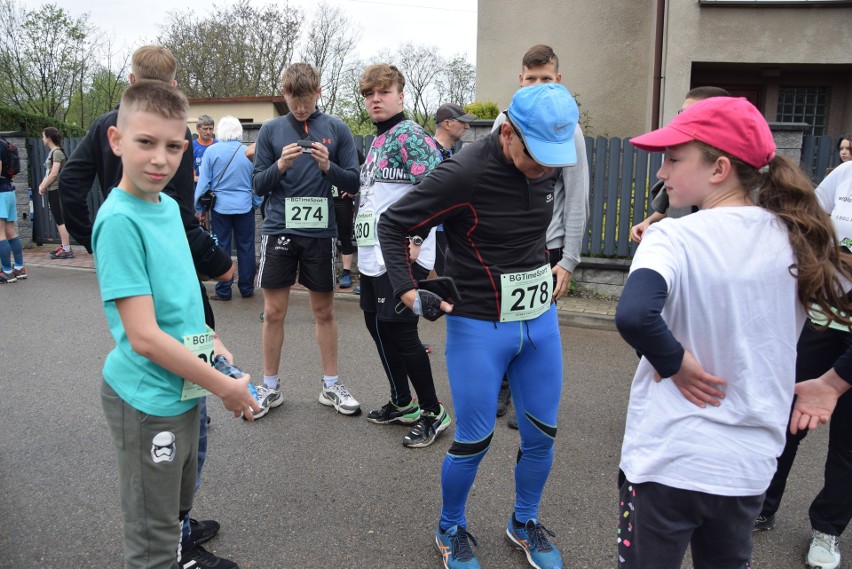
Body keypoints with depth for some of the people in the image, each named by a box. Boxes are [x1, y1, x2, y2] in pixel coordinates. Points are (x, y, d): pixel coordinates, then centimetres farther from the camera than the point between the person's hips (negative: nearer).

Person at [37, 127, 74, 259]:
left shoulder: (57, 152, -12)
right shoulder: (52, 152, 16)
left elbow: (54, 174, -17)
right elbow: (48, 173, 17)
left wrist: (43, 187, -9)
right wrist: (42, 185, 4)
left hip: (57, 190, -9)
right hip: (53, 190, 9)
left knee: (60, 220, -9)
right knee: (59, 220, 12)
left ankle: (67, 250, -8)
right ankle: (64, 246, 18)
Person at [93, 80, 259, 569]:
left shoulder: (169, 206, 3)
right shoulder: (119, 220, -21)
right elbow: (144, 336, -24)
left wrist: (213, 345, 5)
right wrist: (226, 387, -18)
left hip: (184, 388, 8)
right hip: (147, 399, -8)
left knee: (179, 504, 28)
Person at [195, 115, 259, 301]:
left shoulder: (212, 151, -5)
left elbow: (203, 181, -2)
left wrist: (199, 207, 6)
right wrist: (256, 203, 16)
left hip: (220, 207, -1)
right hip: (244, 207, 1)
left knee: (221, 248, 6)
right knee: (246, 247, 9)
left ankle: (223, 291, 12)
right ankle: (246, 288, 15)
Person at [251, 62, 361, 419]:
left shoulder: (337, 129, 2)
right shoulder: (271, 130, 4)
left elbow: (353, 183, 2)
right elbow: (258, 185, 4)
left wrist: (328, 166, -16)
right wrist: (280, 166, -14)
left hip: (321, 232, 0)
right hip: (279, 229, 1)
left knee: (324, 311, 9)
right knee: (273, 313, 5)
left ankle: (331, 386, 22)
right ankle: (270, 388, 21)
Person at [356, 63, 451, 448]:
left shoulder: (409, 135, -11)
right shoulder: (376, 142, 18)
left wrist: (414, 241, -23)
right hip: (373, 255, 10)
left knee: (399, 331, -6)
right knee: (377, 326, 15)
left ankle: (433, 413, 11)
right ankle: (402, 403, 30)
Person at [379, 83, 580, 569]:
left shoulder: (548, 165, -1)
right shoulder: (464, 174, -21)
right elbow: (393, 225, -11)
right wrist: (409, 292, -19)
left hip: (541, 319, 6)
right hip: (479, 327, -6)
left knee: (541, 436, 13)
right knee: (474, 442, 4)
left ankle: (525, 524, 38)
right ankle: (451, 530, 32)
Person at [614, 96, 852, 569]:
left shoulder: (674, 238, -19)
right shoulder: (798, 240, -2)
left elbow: (633, 316, -37)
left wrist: (674, 362, -19)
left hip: (665, 461, -5)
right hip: (750, 467, 5)